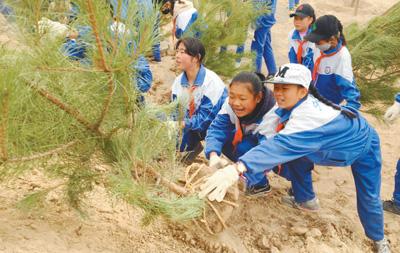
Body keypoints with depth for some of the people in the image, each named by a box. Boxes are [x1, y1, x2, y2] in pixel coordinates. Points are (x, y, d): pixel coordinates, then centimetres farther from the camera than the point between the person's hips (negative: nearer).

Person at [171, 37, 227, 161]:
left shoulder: (211, 81, -27)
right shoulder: (179, 81, -5)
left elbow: (206, 117, -29)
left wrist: (183, 123, -39)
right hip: (192, 124, 5)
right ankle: (194, 145, 14)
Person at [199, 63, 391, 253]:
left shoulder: (309, 117, -46)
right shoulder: (299, 102, -21)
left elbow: (284, 144, -61)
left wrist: (237, 169, -74)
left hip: (363, 144, -7)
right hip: (339, 140, 7)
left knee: (368, 199, -3)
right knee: (297, 156, -1)